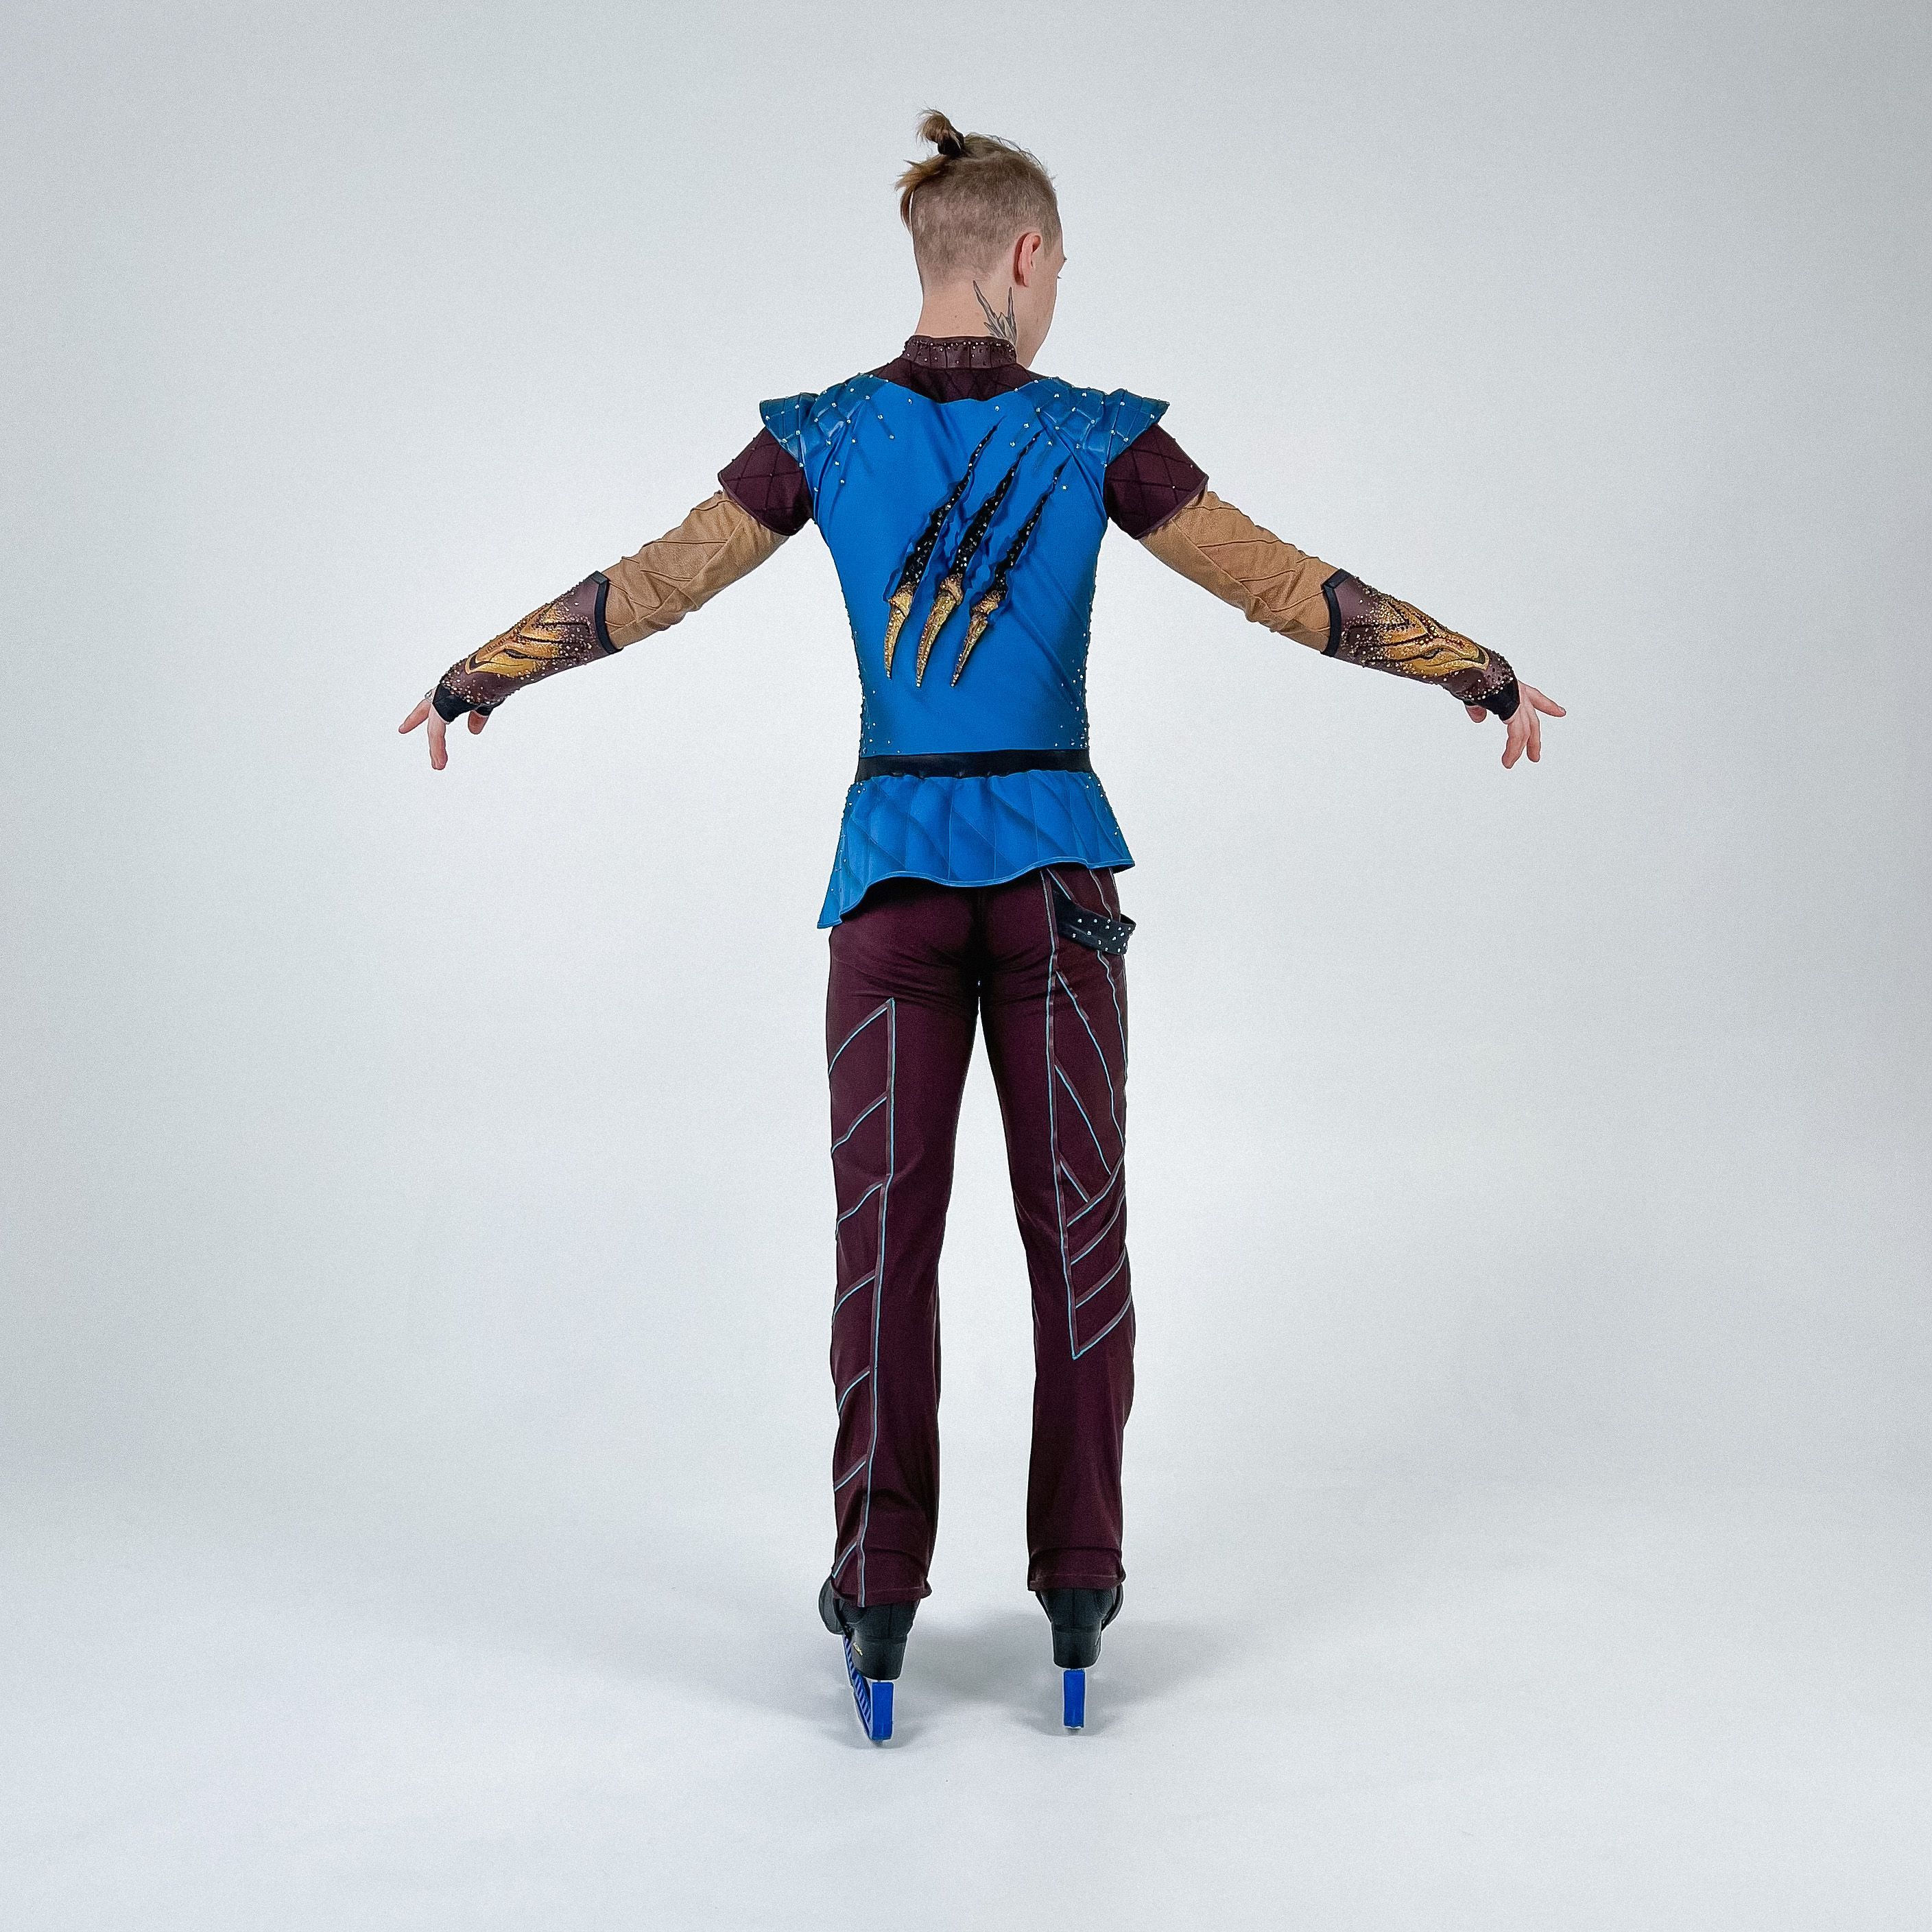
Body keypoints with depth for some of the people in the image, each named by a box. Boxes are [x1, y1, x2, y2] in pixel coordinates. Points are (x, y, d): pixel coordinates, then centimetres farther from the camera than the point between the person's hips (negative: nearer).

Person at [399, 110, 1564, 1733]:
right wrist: (1481, 673, 6)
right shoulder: (1098, 437, -5)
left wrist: (476, 678, 16)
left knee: (887, 1233, 5)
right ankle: (1077, 1579, 13)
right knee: (1076, 1225, 8)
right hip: (1053, 865, -1)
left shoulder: (821, 435, -1)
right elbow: (1286, 587, -3)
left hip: (895, 869, 1)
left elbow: (650, 588, 3)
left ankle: (880, 1594, 8)